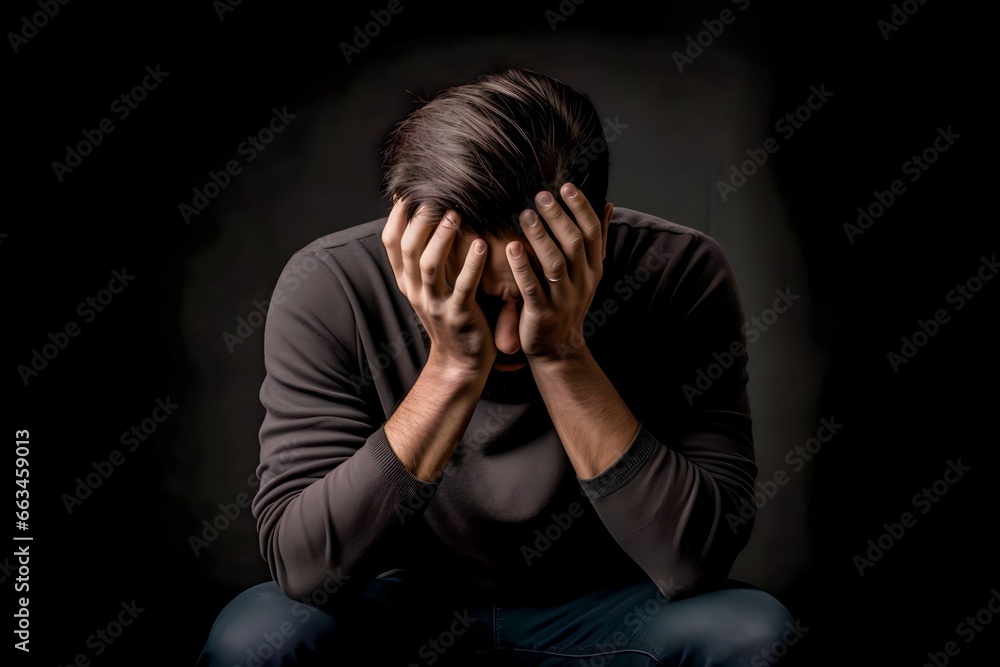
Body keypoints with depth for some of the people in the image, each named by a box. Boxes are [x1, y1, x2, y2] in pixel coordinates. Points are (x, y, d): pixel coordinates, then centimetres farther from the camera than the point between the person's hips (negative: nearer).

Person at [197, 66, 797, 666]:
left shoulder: (680, 275, -20)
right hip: (403, 610, 0)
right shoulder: (329, 287, -20)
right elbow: (302, 567, -26)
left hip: (601, 613, 1)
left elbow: (697, 561, -26)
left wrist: (562, 356, -33)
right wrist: (454, 368, -33)